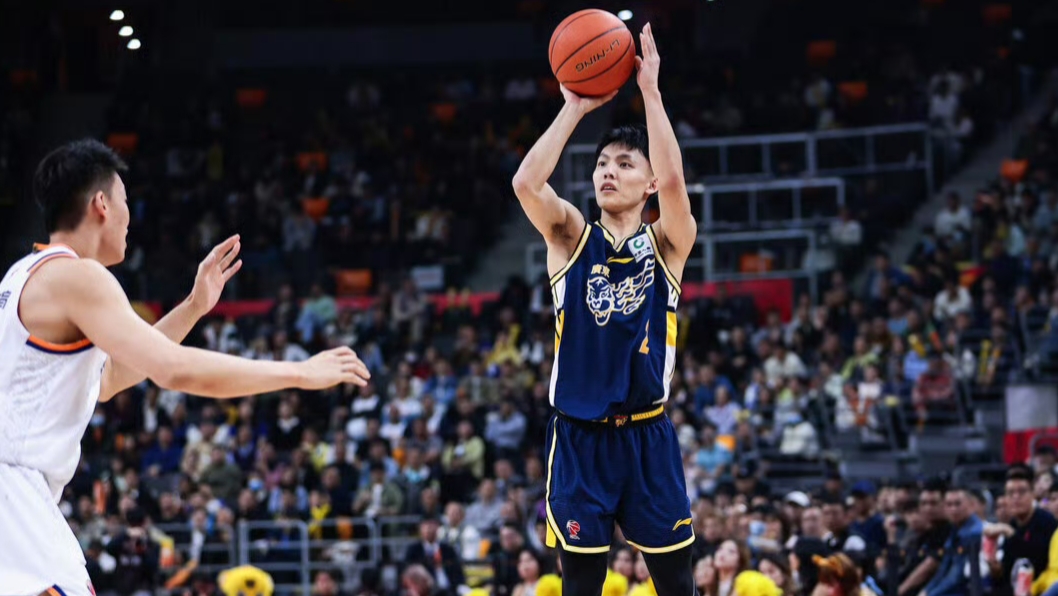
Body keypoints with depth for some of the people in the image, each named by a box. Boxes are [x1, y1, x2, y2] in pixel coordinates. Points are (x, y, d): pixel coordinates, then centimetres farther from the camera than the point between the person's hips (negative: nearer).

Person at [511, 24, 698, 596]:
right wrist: (575, 106, -11)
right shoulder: (572, 237, 5)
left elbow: (673, 181, -18)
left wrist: (650, 90, -16)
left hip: (647, 436, 0)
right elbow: (527, 183, -14)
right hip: (579, 437, 0)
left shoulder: (667, 243, 2)